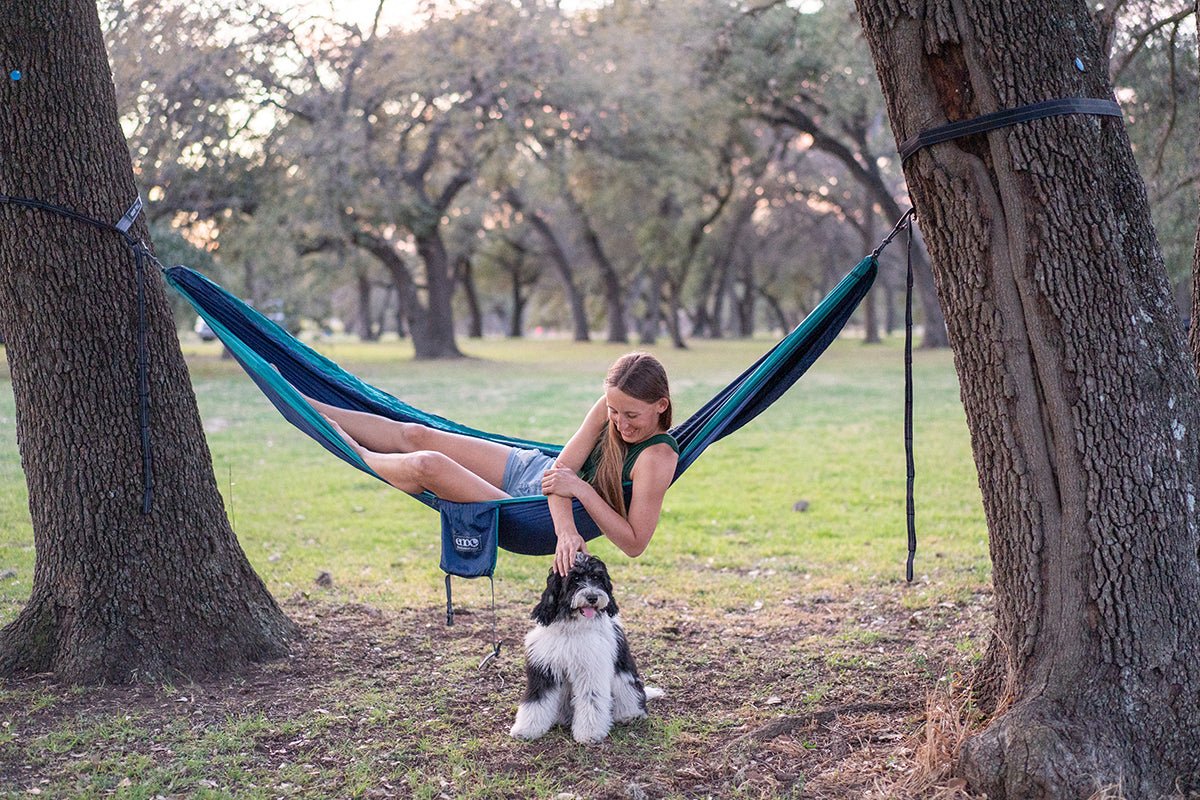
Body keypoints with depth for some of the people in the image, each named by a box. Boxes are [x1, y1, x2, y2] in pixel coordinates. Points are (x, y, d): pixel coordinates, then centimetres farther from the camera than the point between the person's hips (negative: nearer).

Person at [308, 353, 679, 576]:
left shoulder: (658, 458, -27)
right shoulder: (612, 406, -11)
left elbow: (634, 544, -26)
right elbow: (563, 466, -13)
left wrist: (582, 490, -35)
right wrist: (565, 526, -32)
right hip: (530, 468, 6)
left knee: (425, 465, -18)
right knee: (414, 435, -1)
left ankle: (357, 456, 15)